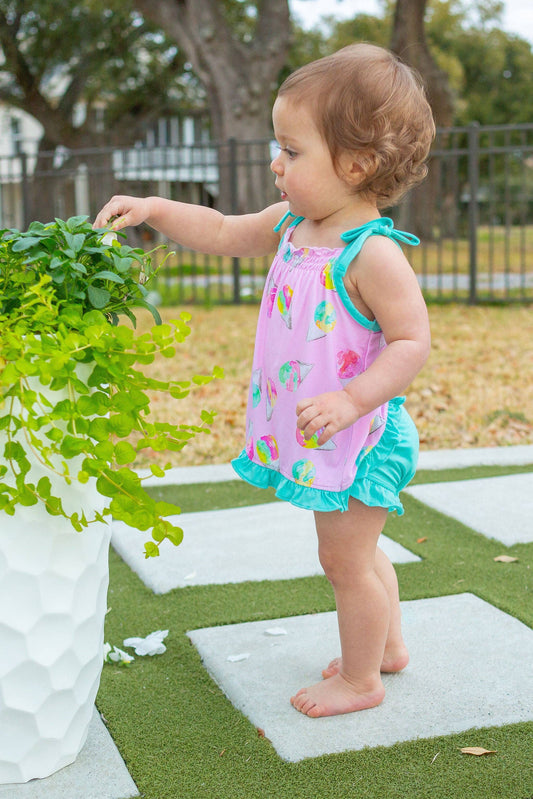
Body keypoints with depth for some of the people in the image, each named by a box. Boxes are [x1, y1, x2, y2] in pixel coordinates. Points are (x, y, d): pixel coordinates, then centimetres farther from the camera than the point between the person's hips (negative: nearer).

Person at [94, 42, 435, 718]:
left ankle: (361, 681, 25)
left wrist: (350, 400, -33)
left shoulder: (372, 254, -24)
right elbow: (222, 234, 15)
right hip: (322, 436, 9)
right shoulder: (292, 225, 3)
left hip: (359, 435, -9)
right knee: (355, 554, 24)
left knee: (346, 561, 6)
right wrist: (153, 209, 4)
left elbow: (413, 341, -25)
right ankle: (386, 645, 43)